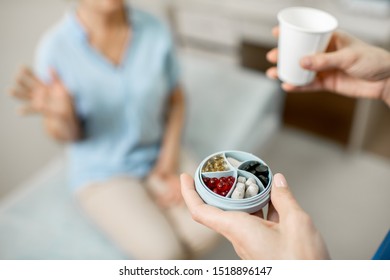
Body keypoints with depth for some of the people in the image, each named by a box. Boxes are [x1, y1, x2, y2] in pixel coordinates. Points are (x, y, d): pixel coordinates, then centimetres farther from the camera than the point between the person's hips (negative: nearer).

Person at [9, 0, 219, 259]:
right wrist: (60, 114, -33)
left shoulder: (156, 30, -12)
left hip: (157, 157, 3)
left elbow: (176, 98, 2)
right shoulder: (55, 48, -19)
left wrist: (170, 158, -10)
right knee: (165, 252, -20)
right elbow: (67, 135, -9)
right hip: (102, 172, -2)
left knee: (205, 233, -18)